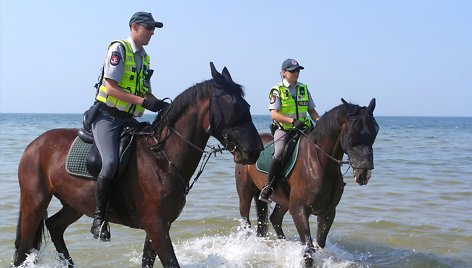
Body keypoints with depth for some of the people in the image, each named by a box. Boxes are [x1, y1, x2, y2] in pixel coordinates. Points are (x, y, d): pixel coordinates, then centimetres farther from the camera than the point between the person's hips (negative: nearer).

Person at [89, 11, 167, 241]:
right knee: (111, 162, -28)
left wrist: (160, 105, 0)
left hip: (129, 119, 8)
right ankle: (99, 217, -13)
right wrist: (143, 101, -22)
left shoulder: (144, 58, 18)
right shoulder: (118, 49, -7)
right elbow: (111, 88, -15)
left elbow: (146, 92, 21)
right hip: (107, 116, -8)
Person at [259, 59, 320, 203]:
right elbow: (274, 114, -12)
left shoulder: (304, 89, 14)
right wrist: (293, 121, -25)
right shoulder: (277, 91, -2)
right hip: (283, 130, -5)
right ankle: (268, 188, -16)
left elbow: (312, 110, 18)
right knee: (279, 154, -26)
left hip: (303, 129, 5)